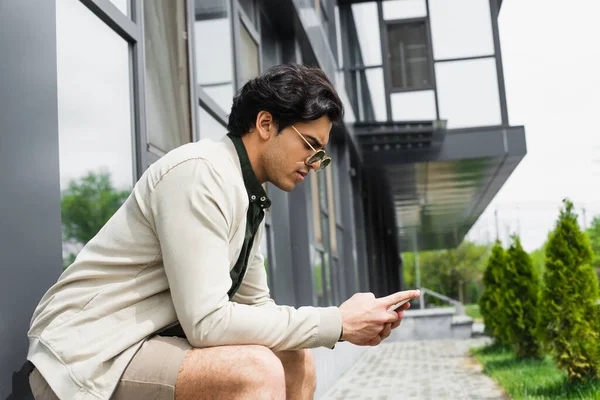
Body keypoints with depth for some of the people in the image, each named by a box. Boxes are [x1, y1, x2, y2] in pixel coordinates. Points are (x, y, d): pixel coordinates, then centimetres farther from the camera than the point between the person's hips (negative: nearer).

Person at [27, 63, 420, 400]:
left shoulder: (251, 200, 9)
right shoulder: (200, 173, -20)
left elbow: (256, 306, 13)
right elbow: (206, 322, -26)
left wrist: (354, 321, -1)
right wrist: (337, 322, -19)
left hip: (150, 342, 10)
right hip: (85, 360, -9)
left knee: (296, 361, 7)